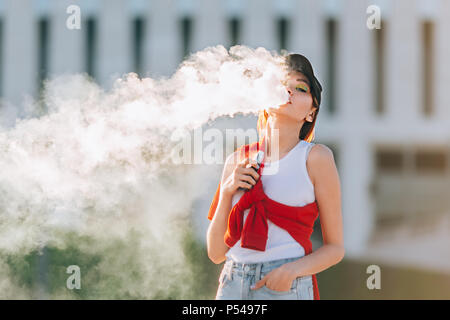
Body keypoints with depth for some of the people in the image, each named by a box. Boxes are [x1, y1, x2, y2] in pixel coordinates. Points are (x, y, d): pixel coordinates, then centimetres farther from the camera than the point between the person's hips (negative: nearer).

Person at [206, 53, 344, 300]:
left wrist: (293, 269, -14)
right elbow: (216, 253, 8)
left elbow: (335, 247, 3)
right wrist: (226, 192, -3)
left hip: (286, 289, -2)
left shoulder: (315, 157, -1)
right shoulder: (237, 161, 9)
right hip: (231, 286, 3)